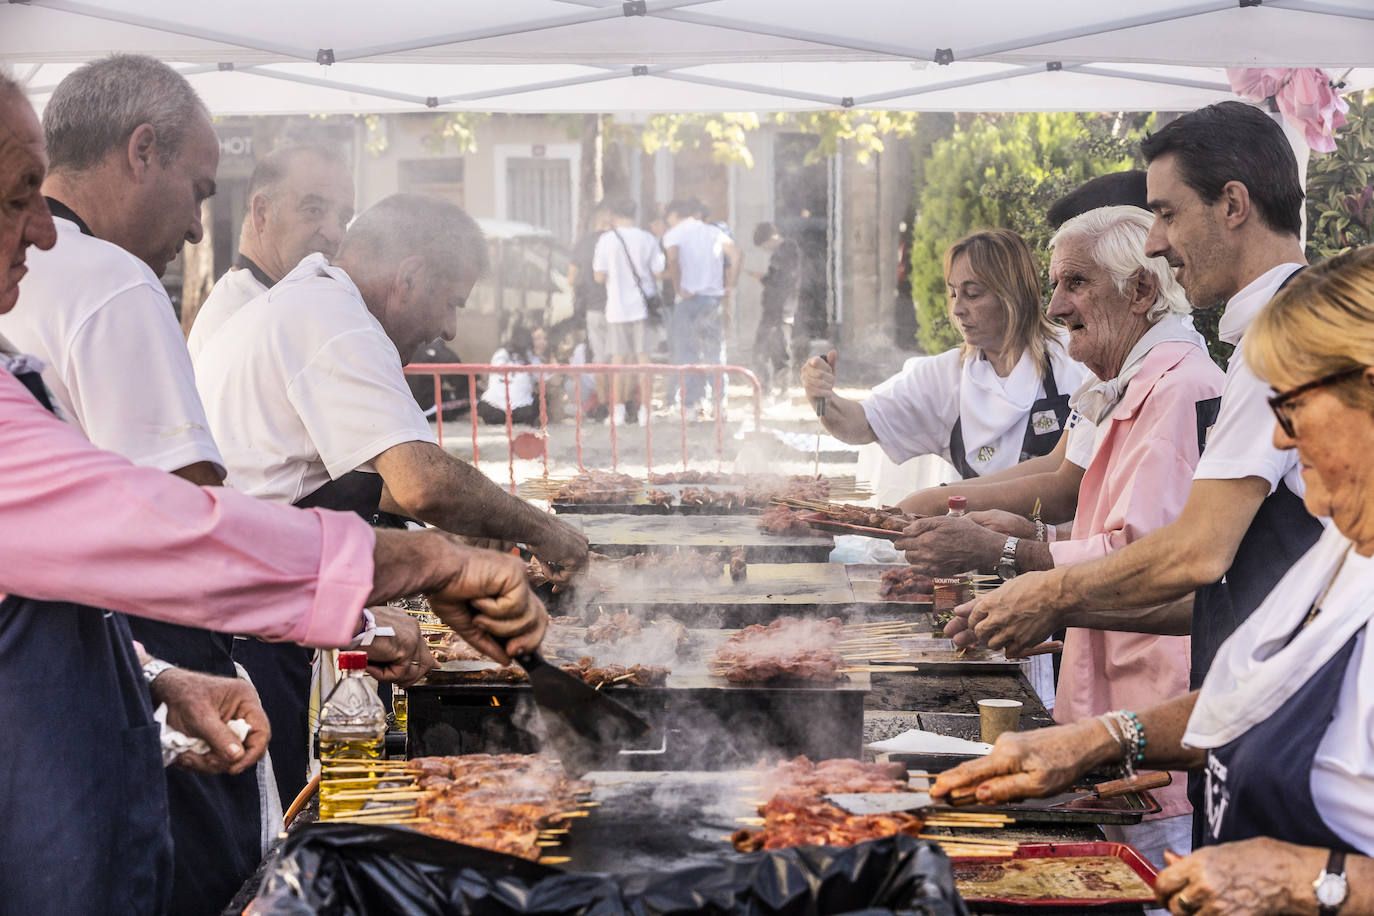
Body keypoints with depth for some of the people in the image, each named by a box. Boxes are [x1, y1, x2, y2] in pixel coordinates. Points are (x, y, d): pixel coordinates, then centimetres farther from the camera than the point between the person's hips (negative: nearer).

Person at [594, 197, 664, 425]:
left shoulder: (606, 240, -4)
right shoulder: (648, 239, 0)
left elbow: (600, 277, -4)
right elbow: (658, 272, 2)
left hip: (617, 307, -1)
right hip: (643, 305, 1)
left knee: (618, 360, 6)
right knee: (644, 359, 4)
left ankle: (618, 411, 5)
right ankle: (644, 409, 2)